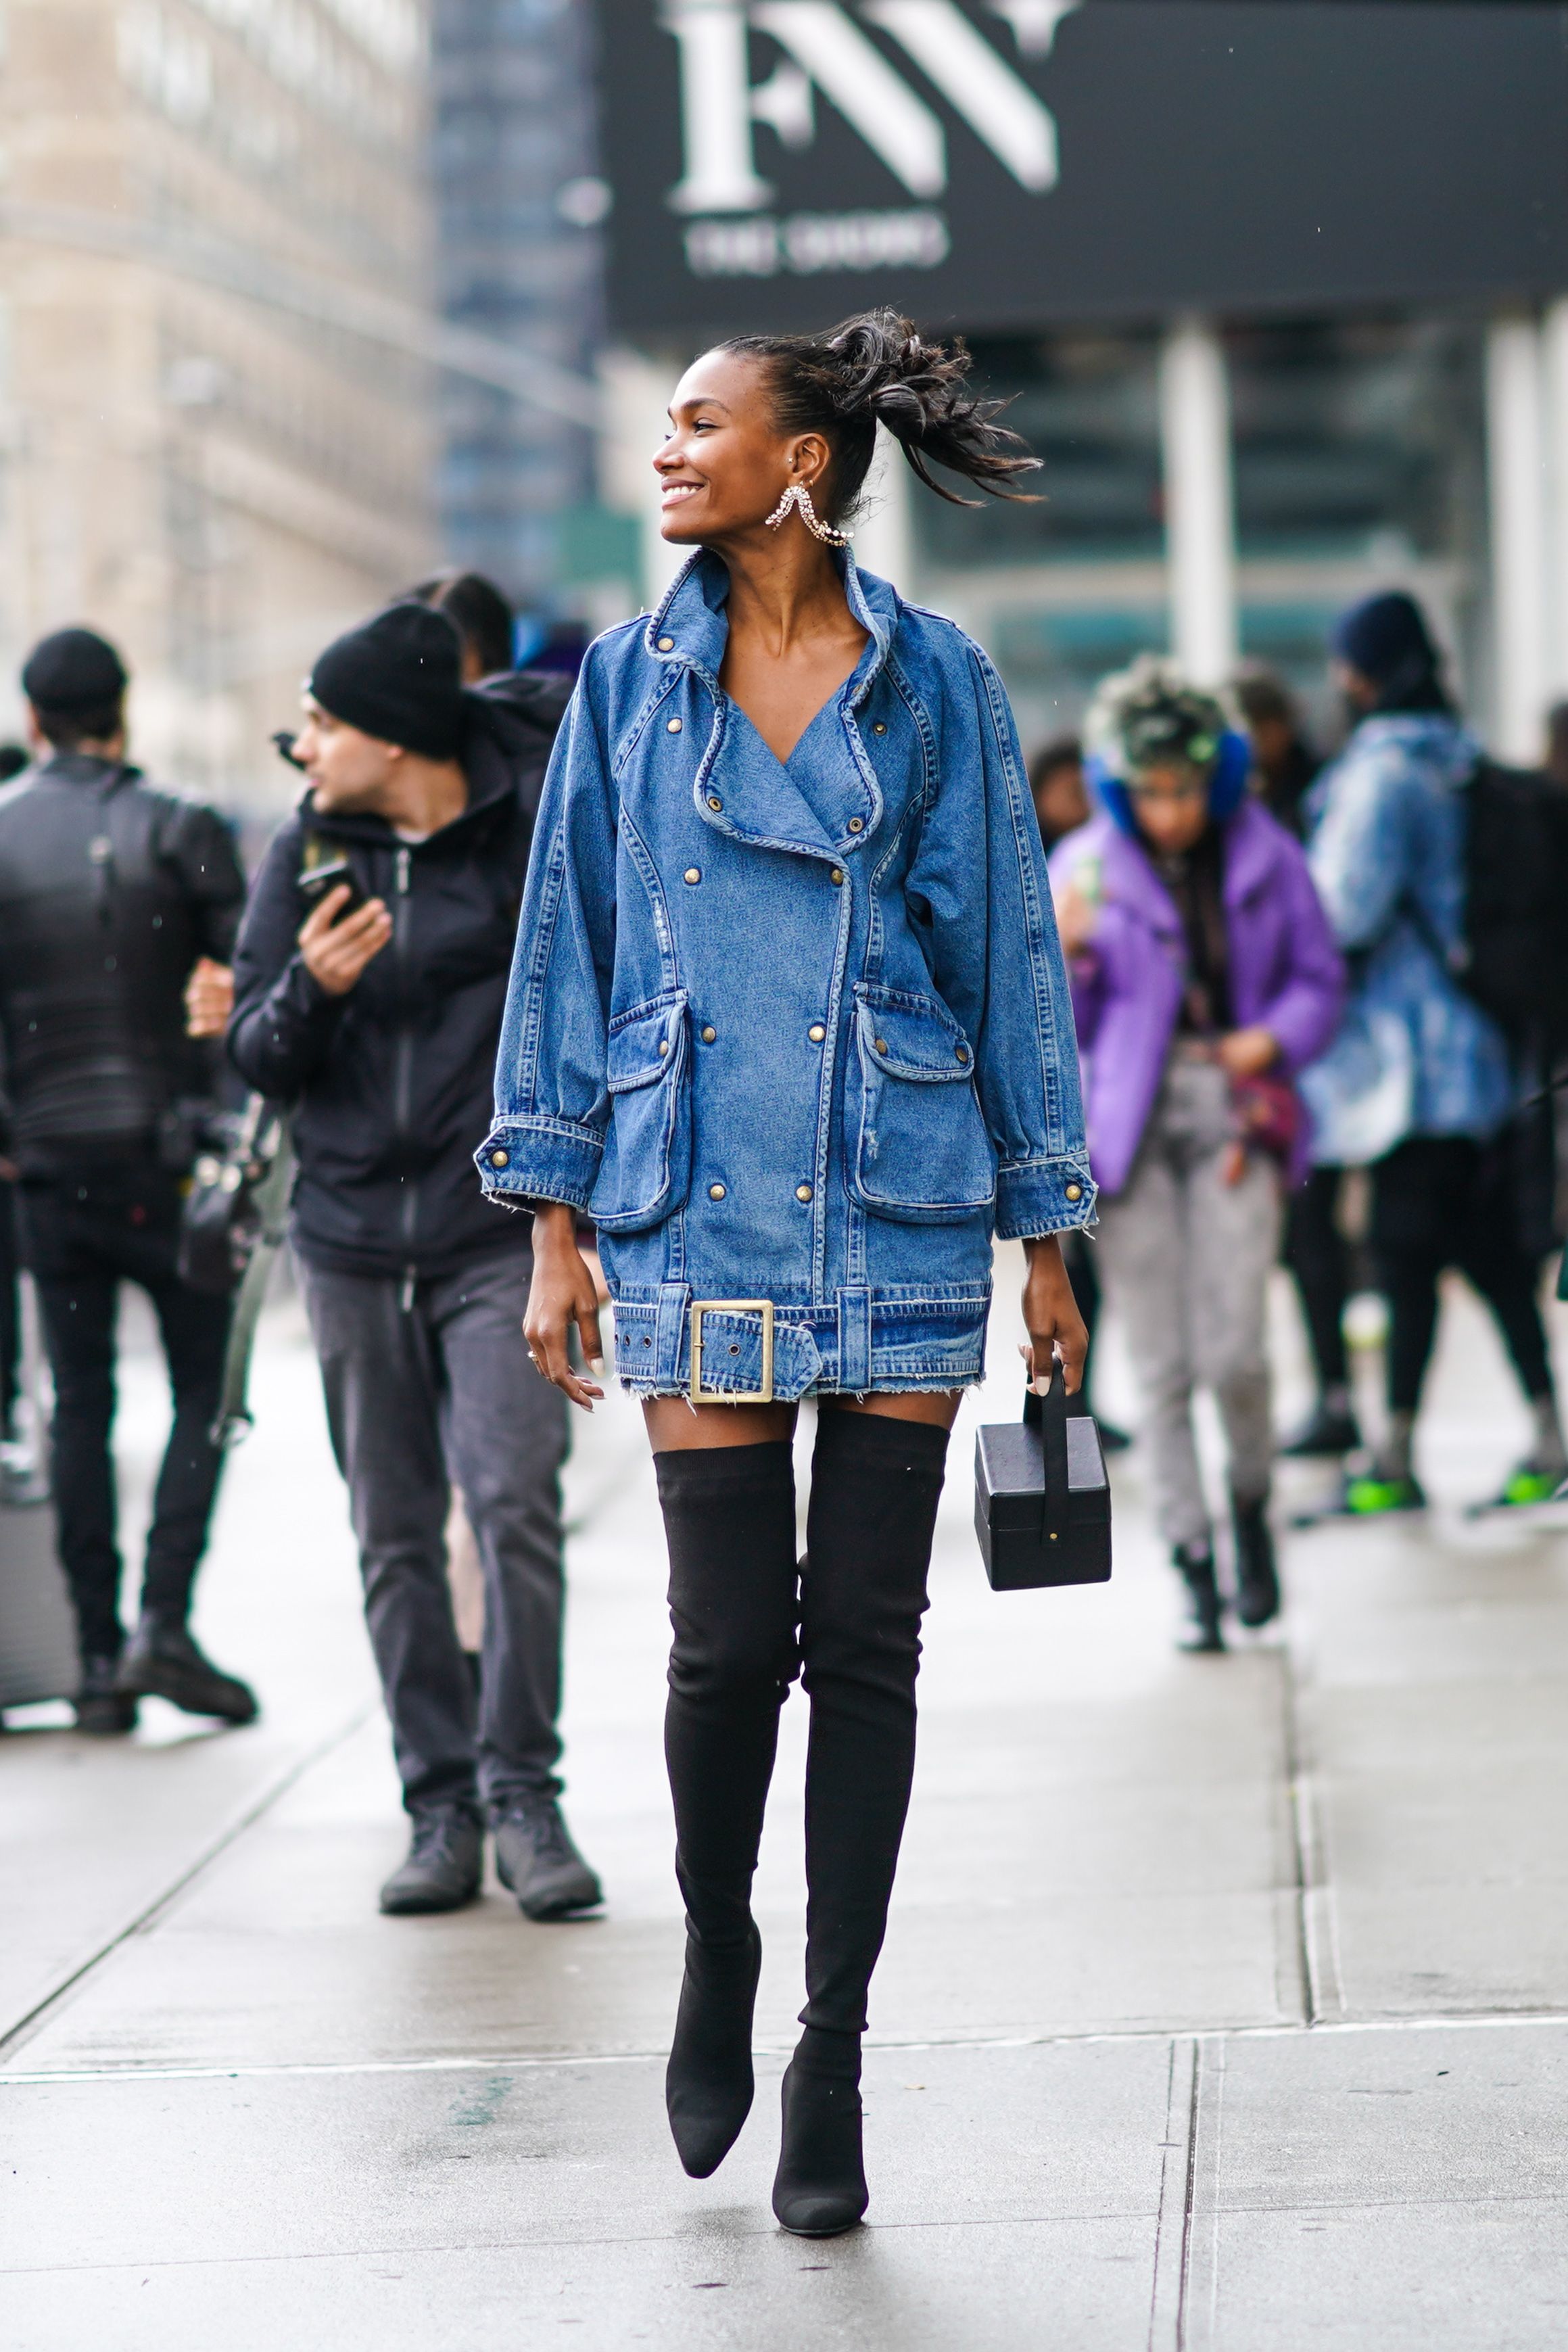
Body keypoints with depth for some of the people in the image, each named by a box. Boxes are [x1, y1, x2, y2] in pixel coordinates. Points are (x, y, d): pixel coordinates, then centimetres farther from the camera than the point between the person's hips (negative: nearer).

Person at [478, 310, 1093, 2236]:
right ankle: (716, 1952, 25)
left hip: (900, 1213, 0)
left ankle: (831, 2061, 11)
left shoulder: (934, 683, 3)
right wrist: (558, 1226, 3)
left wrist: (1047, 1239, 5)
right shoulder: (632, 680, 6)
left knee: (865, 1642, 2)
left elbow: (1008, 955, 6)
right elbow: (571, 946, 8)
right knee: (729, 1639, -3)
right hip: (702, 1212, 0)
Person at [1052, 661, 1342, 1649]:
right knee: (1163, 1368, -1)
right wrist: (1068, 955, -15)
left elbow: (1320, 980, 11)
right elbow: (1065, 1030, 5)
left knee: (1233, 1353, -10)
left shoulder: (1266, 856, 4)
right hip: (1132, 1124, 0)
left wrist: (1275, 1038, -8)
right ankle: (1195, 1572, 9)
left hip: (1234, 1117, 0)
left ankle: (1252, 1506, 20)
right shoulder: (1085, 867, 3)